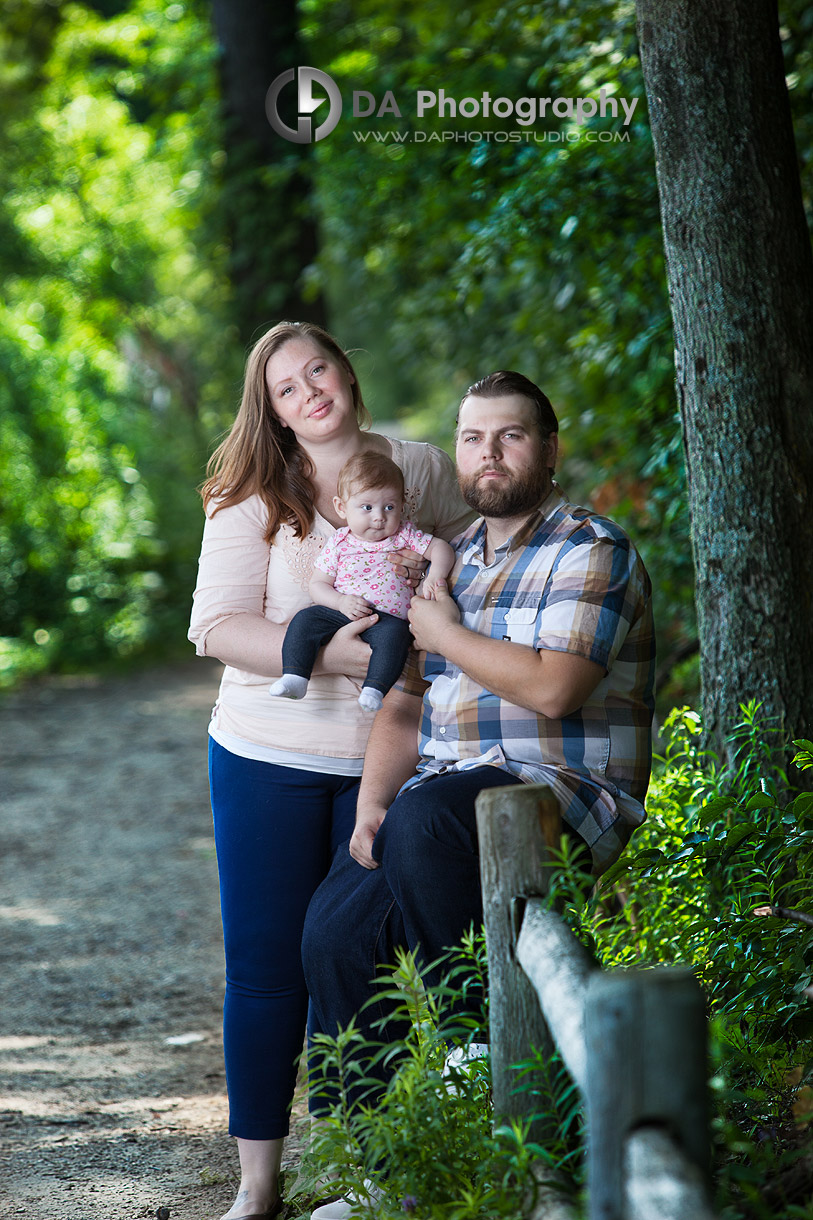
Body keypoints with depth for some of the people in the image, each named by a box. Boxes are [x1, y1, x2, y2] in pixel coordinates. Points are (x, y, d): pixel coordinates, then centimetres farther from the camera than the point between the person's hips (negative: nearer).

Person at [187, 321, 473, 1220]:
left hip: (385, 760, 1)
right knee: (265, 966, 2)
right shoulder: (251, 496, -3)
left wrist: (437, 561, -7)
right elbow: (216, 624, -11)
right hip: (269, 759, -1)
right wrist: (331, 652, -22)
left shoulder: (422, 469, 5)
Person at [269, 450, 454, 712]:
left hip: (389, 618, -2)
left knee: (394, 633, -35)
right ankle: (294, 678, -22)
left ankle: (375, 688, -39)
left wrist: (435, 574, -20)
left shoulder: (404, 535, 6)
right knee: (304, 619, -19)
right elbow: (317, 584, 7)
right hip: (340, 613, 2)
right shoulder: (339, 544, 6)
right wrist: (341, 601, -13)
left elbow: (440, 548, 2)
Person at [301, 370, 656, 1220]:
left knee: (427, 818, -38)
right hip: (445, 789, 7)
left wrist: (446, 633, -5)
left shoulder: (592, 552, -4)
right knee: (335, 928, -18)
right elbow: (402, 709, 19)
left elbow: (550, 689, -19)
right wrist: (371, 803, 0)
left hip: (563, 792, -7)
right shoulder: (451, 560, 20)